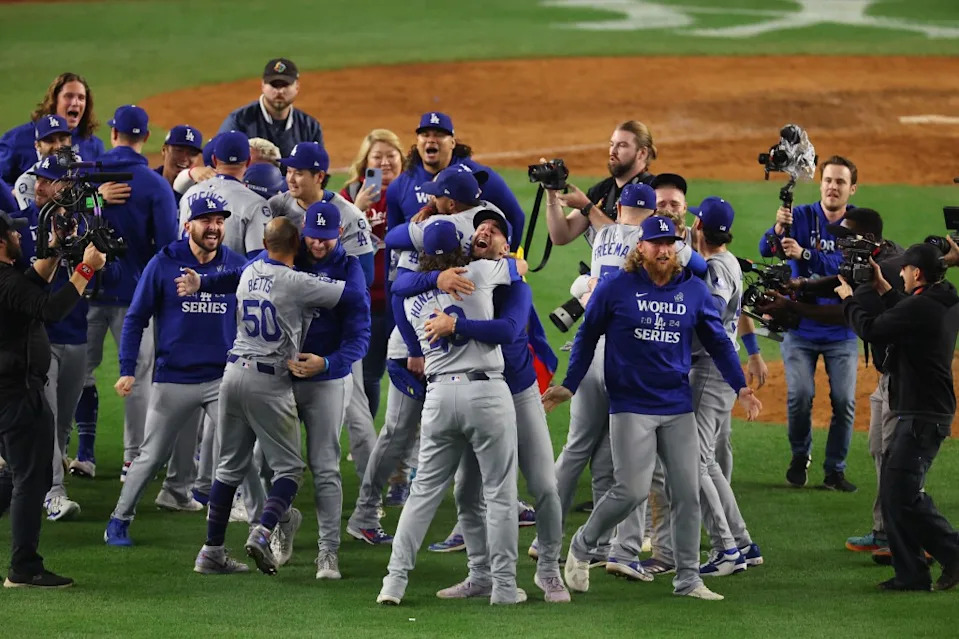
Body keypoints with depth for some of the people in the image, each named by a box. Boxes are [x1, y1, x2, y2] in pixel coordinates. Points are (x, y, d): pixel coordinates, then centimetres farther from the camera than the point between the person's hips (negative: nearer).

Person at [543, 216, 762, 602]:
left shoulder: (694, 290, 5)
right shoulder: (615, 288, -4)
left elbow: (718, 341, 13)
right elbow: (587, 337, 5)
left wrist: (740, 387, 5)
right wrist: (569, 386, 2)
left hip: (679, 407, 4)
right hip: (631, 406, -4)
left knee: (687, 492, 1)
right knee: (633, 490, -12)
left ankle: (688, 579, 9)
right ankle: (582, 546, 13)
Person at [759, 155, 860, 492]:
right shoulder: (801, 216, -3)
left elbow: (844, 265, -21)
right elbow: (766, 249, -16)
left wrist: (804, 254, -36)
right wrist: (779, 229, -37)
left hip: (841, 330, 1)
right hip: (800, 326, -1)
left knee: (844, 400, -4)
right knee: (799, 394, -11)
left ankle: (835, 470, 9)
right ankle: (800, 456, 15)